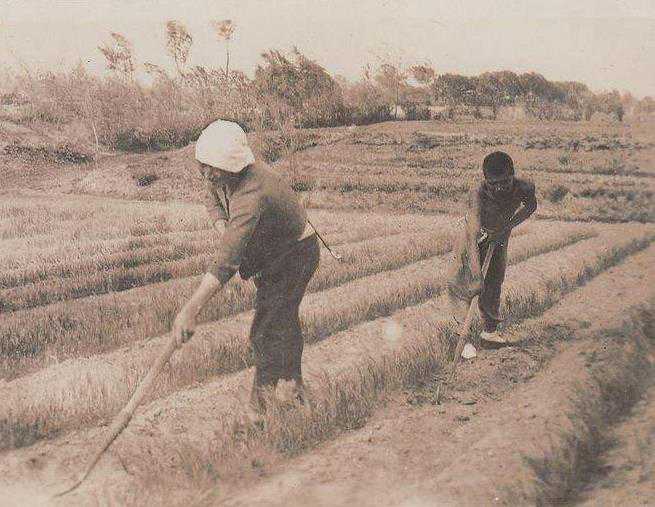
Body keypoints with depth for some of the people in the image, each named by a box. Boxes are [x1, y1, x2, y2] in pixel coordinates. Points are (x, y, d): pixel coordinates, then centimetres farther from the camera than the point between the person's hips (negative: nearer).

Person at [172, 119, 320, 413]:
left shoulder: (251, 195, -41)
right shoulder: (220, 175, -14)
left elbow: (226, 262, -48)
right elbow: (213, 200, 10)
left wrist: (190, 311, -53)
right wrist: (224, 232, -12)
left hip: (294, 256, -9)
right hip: (267, 253, 9)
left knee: (265, 334, -10)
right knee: (284, 321, 23)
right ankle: (293, 382, 42)